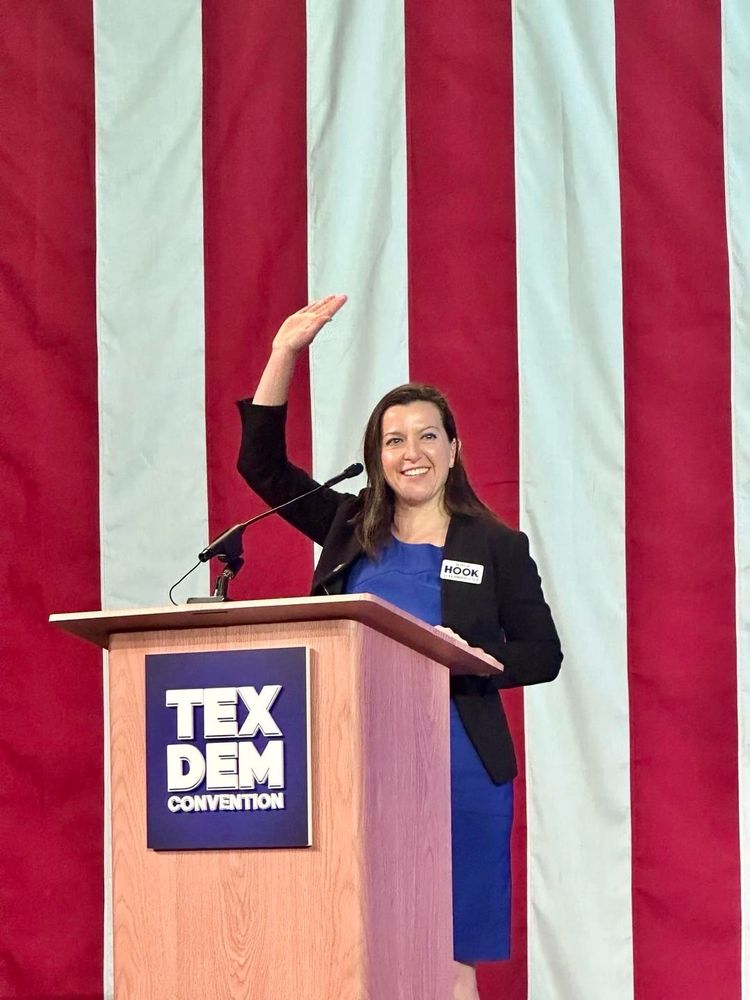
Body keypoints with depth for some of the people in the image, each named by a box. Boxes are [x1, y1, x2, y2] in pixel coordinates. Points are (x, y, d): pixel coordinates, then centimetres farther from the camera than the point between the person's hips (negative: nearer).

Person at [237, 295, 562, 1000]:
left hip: (457, 771, -2)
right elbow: (263, 465, 9)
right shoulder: (349, 529, 11)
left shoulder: (497, 547, 4)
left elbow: (543, 654, 5)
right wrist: (285, 355, 0)